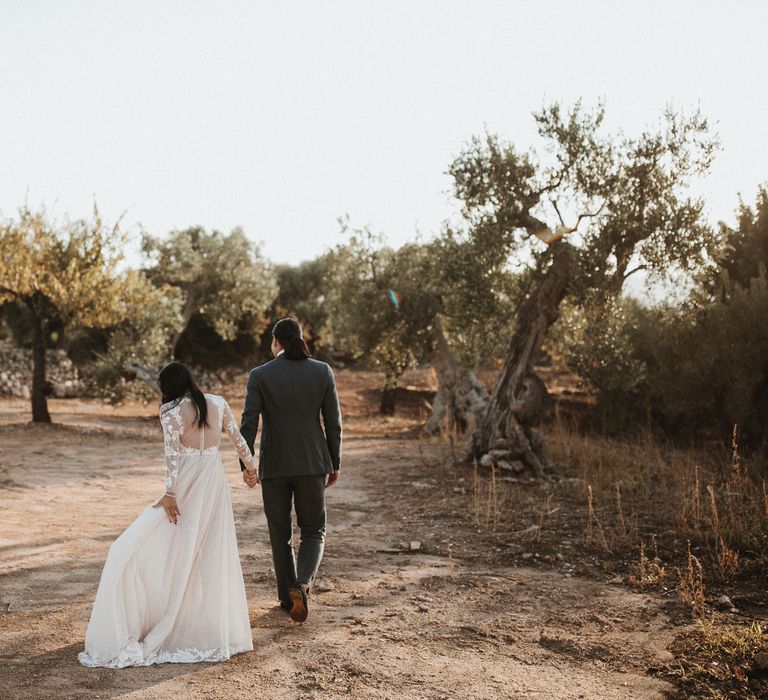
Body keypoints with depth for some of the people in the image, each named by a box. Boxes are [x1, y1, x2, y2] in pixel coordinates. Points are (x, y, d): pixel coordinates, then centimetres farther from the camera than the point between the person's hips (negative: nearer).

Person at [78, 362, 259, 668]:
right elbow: (238, 439, 11)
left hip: (187, 489, -5)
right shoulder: (218, 403, 4)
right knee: (214, 558, 13)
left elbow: (173, 455, -16)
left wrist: (169, 494, -15)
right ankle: (216, 631, 21)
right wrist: (250, 466, 25)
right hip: (215, 485, 5)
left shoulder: (172, 412, -10)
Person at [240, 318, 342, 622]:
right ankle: (301, 585, -14)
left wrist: (246, 465, -9)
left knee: (280, 533, 16)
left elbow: (248, 423, -12)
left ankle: (288, 596, 21)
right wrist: (335, 463, 9)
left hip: (274, 464, 0)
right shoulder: (322, 371, -1)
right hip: (312, 463, 1)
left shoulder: (259, 375, -5)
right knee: (313, 532, 11)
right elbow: (333, 422, 0)